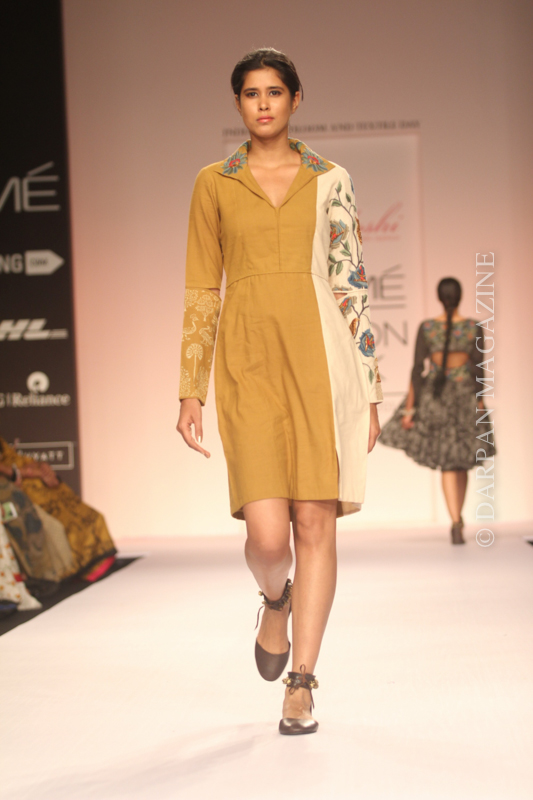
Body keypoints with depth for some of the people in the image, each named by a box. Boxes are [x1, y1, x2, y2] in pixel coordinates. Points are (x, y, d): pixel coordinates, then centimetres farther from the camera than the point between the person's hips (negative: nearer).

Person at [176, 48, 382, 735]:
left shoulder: (330, 181, 10)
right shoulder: (213, 184, 10)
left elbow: (352, 286, 9)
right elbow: (200, 292, 10)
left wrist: (369, 390, 4)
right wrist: (190, 391, 4)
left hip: (320, 360, 0)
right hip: (249, 365, 0)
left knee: (316, 524, -4)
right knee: (267, 534, -11)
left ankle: (301, 685, 8)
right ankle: (275, 600, 27)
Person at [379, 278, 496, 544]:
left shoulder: (426, 327, -5)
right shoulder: (474, 327, -4)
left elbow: (417, 370, -6)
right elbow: (480, 370, -3)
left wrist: (409, 408, -2)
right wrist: (479, 402, 10)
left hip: (434, 395, 0)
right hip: (465, 395, 0)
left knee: (447, 463, 4)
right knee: (462, 460, 17)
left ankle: (456, 523, -12)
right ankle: (458, 518, 28)